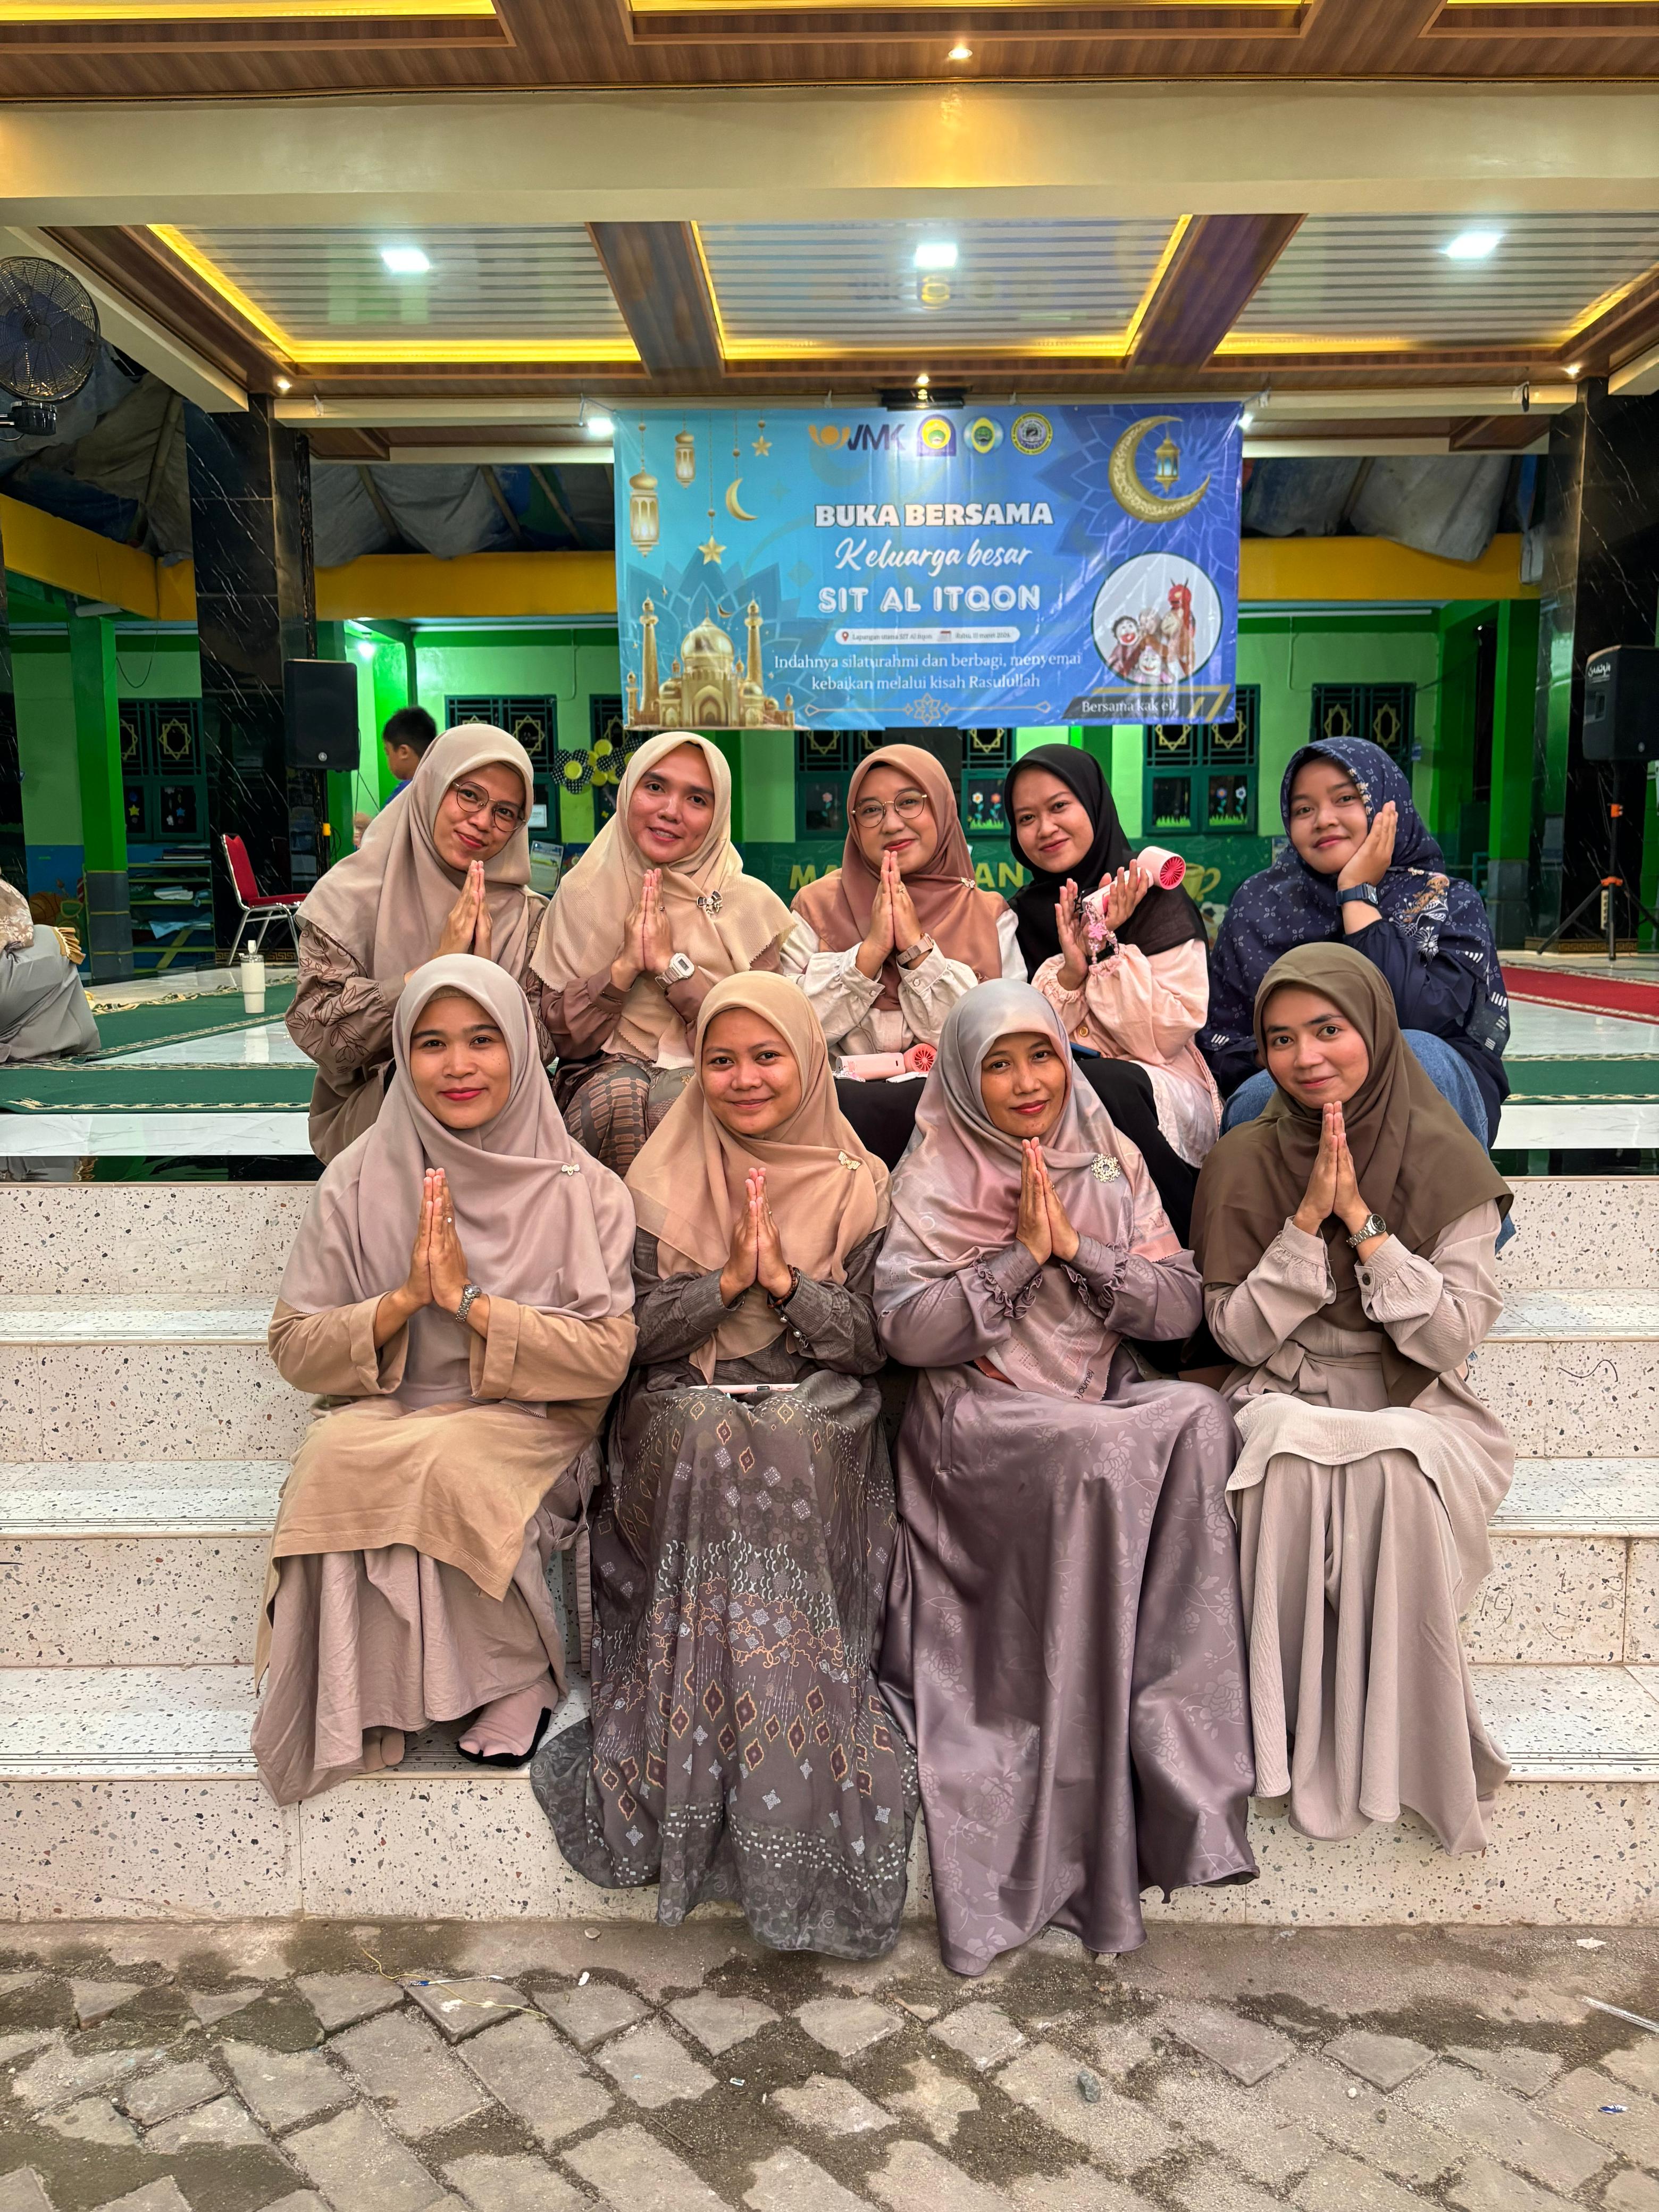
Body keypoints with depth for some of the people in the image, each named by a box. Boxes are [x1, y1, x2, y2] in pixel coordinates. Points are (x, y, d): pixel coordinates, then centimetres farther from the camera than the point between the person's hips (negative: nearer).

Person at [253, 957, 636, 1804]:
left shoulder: (582, 1190, -3)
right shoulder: (362, 1180, 2)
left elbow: (608, 1357, -9)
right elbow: (295, 1348, 3)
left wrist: (470, 1300, -16)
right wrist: (402, 1300, -15)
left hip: (526, 1428, -1)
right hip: (380, 1422, 2)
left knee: (450, 1472, -32)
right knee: (338, 1456, -30)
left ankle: (513, 1680, -7)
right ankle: (356, 1703, -10)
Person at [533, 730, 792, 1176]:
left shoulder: (753, 905, 2)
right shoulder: (583, 895, 6)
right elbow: (564, 1038, 1)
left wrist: (672, 964, -13)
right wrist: (625, 966, -14)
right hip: (607, 1072, 1)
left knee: (677, 1099, -35)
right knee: (620, 1097, -34)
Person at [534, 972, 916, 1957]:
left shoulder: (857, 1186, 8)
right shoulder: (663, 1182, 9)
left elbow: (876, 1341, 2)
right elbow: (635, 1333, 2)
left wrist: (784, 1278, -11)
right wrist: (728, 1279, -11)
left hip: (822, 1416, 0)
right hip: (688, 1410, 1)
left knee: (775, 1458, -34)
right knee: (713, 1443, -34)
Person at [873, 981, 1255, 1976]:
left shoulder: (1112, 1163, 10)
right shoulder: (935, 1178, 0)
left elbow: (1180, 1307, 3)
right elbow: (907, 1330, -10)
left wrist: (1075, 1247, -10)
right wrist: (1019, 1253, -14)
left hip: (1105, 1402, 4)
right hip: (980, 1419, -3)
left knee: (1199, 1417, -28)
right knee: (1104, 1451, -33)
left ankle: (1175, 1760, -20)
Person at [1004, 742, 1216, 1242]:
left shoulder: (1157, 901, 0)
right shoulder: (1022, 916, 11)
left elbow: (1167, 1039, -8)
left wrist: (1107, 947, -14)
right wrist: (1070, 968, -14)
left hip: (1159, 1094, -2)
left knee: (1099, 1085, -37)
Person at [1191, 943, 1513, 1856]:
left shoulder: (1445, 1162, -3)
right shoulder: (1243, 1162, 0)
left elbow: (1451, 1341, -10)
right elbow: (1238, 1336, -4)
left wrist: (1361, 1219, -18)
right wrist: (1308, 1218, -15)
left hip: (1417, 1411, 0)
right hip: (1286, 1405, 1)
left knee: (1397, 1469, -35)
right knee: (1293, 1461, -34)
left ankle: (1400, 1739, -17)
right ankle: (1300, 1736, -18)